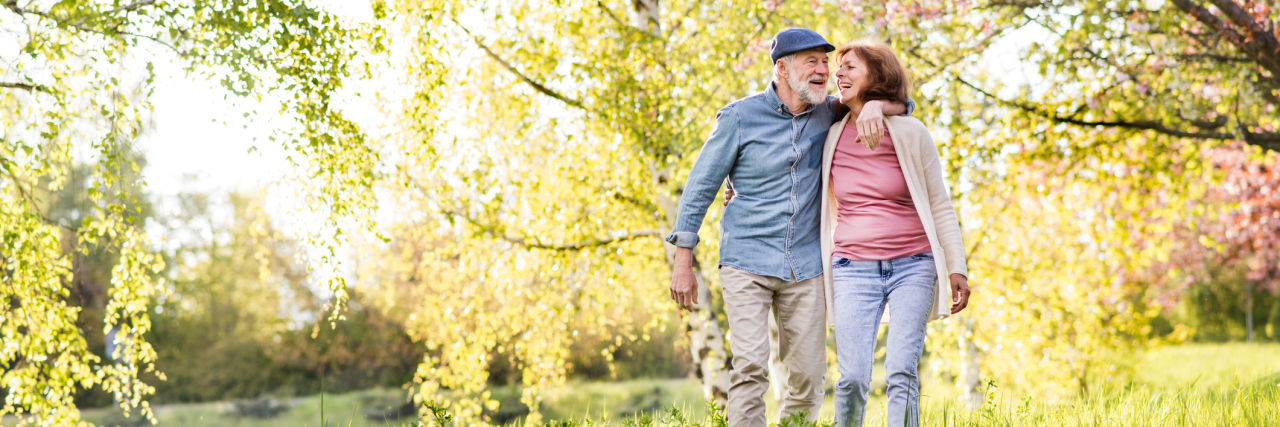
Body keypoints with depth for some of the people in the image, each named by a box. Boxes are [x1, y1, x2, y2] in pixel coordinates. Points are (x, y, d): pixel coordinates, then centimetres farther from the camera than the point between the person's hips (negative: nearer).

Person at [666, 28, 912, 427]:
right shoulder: (741, 116, -5)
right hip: (747, 261, -4)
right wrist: (683, 261, -4)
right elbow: (700, 186, -1)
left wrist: (875, 104, -12)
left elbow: (903, 104, 13)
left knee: (808, 376, 3)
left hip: (805, 267, 4)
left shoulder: (827, 115, 5)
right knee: (751, 367, -17)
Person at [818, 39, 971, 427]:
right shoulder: (832, 138, 6)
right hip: (853, 268, 2)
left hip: (912, 266, -1)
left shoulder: (910, 134, -1)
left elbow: (940, 206, 4)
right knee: (853, 378, -8)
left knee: (901, 372, -12)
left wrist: (957, 268, -2)